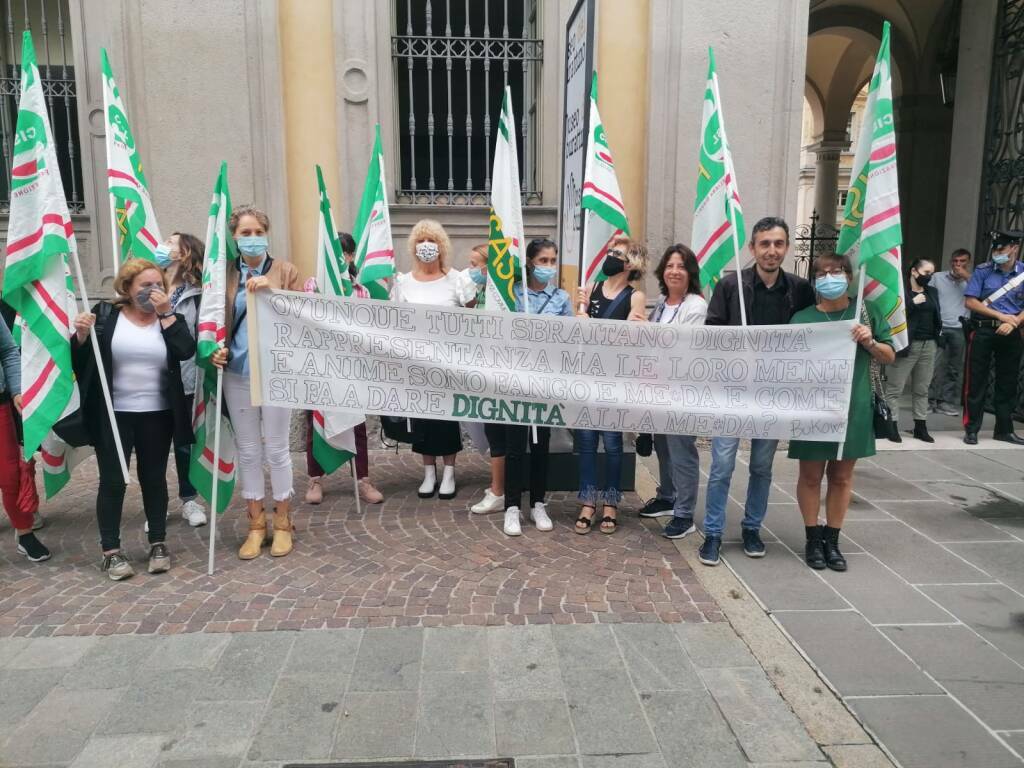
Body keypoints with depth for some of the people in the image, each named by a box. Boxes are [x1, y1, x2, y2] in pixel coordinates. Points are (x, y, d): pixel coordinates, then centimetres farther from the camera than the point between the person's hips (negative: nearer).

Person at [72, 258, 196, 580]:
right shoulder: (106, 314, 0)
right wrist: (81, 335, -19)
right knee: (112, 480, 3)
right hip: (112, 414, -1)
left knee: (154, 478, 10)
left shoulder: (169, 318, 4)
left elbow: (186, 350, -15)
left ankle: (158, 543, 22)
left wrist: (166, 313, -15)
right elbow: (79, 361, 0)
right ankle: (111, 550, 13)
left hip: (157, 415, 2)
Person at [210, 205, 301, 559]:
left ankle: (282, 522, 19)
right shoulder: (225, 274, 7)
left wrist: (271, 291, -19)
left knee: (276, 449, 4)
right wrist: (216, 349, -5)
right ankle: (256, 524, 22)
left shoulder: (285, 271, 1)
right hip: (237, 375, 3)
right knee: (248, 451, 9)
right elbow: (217, 321, 14)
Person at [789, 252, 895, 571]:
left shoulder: (866, 312, 3)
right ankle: (813, 538, 21)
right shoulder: (802, 318, -2)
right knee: (811, 475, 7)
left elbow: (889, 357, 8)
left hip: (853, 410, 2)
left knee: (842, 476, 11)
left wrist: (870, 343, -11)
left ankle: (832, 539, 24)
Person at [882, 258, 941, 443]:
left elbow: (937, 316, 21)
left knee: (922, 388, 10)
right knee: (895, 388, -3)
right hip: (906, 344, -6)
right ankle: (892, 425, 1)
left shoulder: (932, 292, 16)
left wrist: (938, 336, 10)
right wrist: (912, 303, -17)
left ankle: (920, 426, 14)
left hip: (929, 344, 7)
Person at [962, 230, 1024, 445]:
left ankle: (1004, 429, 21)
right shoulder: (983, 271, -2)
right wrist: (1001, 316, -11)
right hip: (982, 332, -2)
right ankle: (971, 429, 8)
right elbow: (970, 302, -6)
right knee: (976, 380, -1)